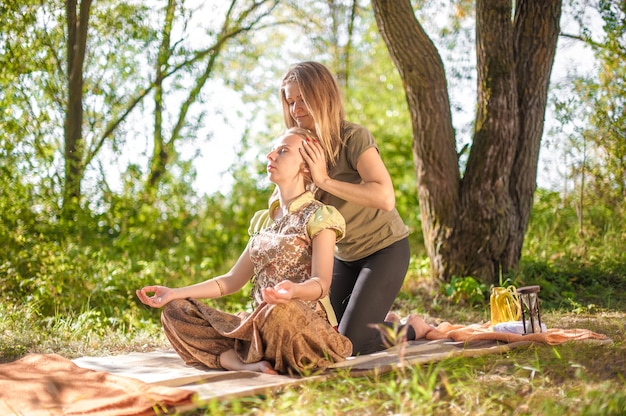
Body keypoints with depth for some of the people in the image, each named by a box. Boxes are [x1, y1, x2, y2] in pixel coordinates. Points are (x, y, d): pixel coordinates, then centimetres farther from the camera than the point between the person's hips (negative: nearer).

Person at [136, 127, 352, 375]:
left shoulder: (318, 216, -3)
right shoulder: (264, 220, 18)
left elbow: (321, 283, -16)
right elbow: (232, 280, 17)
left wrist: (293, 290, -40)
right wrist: (174, 293, 9)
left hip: (306, 324, -7)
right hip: (261, 322, 8)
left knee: (281, 311, -42)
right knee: (175, 312, -5)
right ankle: (249, 363, -24)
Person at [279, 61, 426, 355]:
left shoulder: (354, 138, -20)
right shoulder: (303, 148, 1)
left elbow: (386, 198, -33)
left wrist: (325, 180, -32)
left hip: (384, 248, -7)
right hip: (344, 254, 7)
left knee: (352, 343, -13)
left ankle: (413, 328, 14)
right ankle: (384, 322, 26)